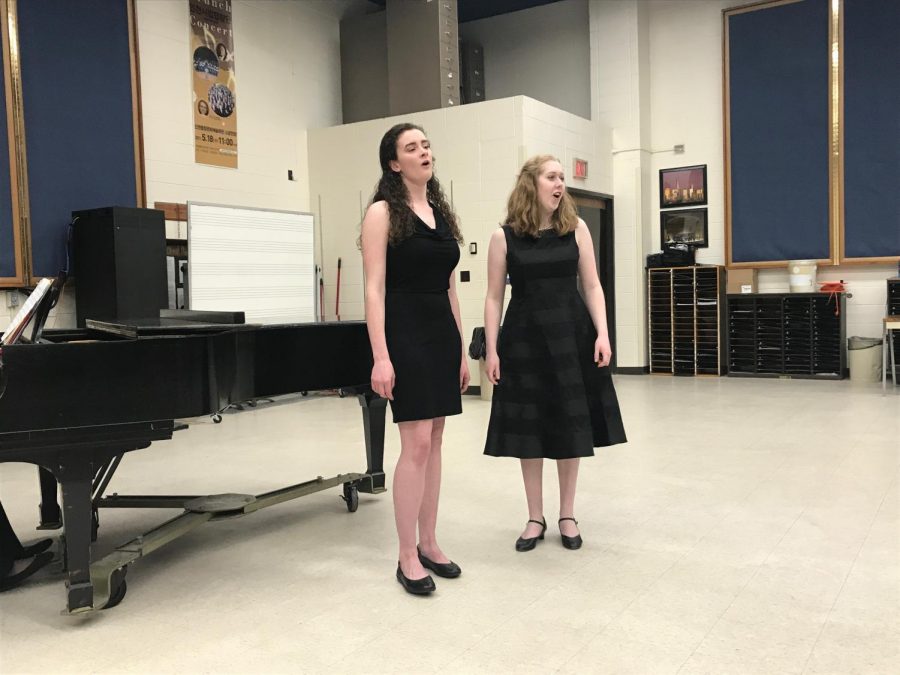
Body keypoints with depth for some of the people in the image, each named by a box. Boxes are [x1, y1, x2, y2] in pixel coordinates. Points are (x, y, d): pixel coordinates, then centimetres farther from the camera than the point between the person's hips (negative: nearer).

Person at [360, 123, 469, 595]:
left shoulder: (442, 214, 14)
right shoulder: (383, 213, -5)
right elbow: (374, 289, -12)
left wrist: (462, 349, 15)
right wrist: (381, 357, -20)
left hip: (443, 333, 7)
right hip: (405, 332, -7)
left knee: (433, 443, 10)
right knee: (416, 444, -8)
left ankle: (428, 544, 21)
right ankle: (407, 557, 5)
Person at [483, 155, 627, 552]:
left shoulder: (576, 228, 3)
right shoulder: (504, 237, -1)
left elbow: (591, 286, 4)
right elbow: (494, 297, 0)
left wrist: (602, 333, -7)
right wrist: (491, 349, -6)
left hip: (571, 336, 1)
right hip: (524, 340, -1)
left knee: (571, 428, 7)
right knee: (529, 430, 5)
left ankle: (568, 516, 23)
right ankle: (535, 518, 21)